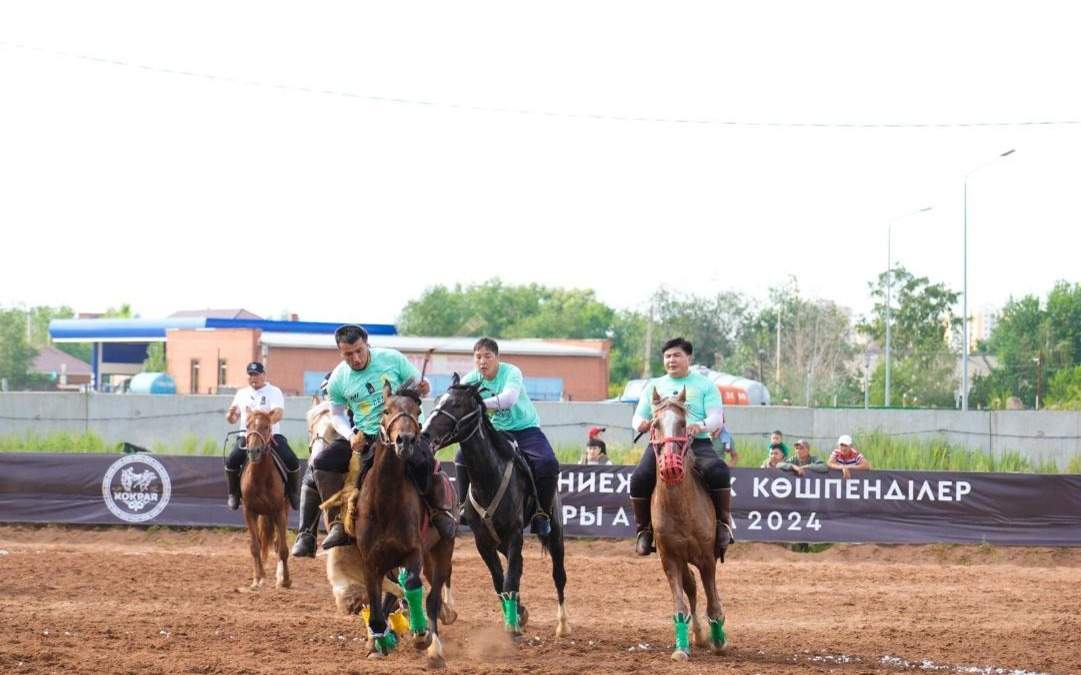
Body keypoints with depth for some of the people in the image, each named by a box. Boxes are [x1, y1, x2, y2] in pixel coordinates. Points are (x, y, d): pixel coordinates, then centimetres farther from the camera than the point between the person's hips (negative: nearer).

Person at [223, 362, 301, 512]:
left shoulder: (274, 392, 4)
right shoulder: (242, 394, 17)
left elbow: (279, 412, -13)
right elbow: (232, 419, 20)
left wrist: (267, 421, -34)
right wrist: (231, 414, -6)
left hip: (271, 435, -2)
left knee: (292, 462, -22)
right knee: (231, 461, -25)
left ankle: (293, 494, 2)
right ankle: (234, 494, -4)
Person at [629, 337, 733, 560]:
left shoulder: (705, 385, 12)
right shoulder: (653, 387, 21)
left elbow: (716, 418, 2)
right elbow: (638, 418, 20)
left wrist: (700, 426, -21)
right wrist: (642, 424, -6)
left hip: (697, 443, -2)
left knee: (718, 472, -33)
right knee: (639, 478, -27)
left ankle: (724, 525, -22)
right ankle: (644, 529, -11)